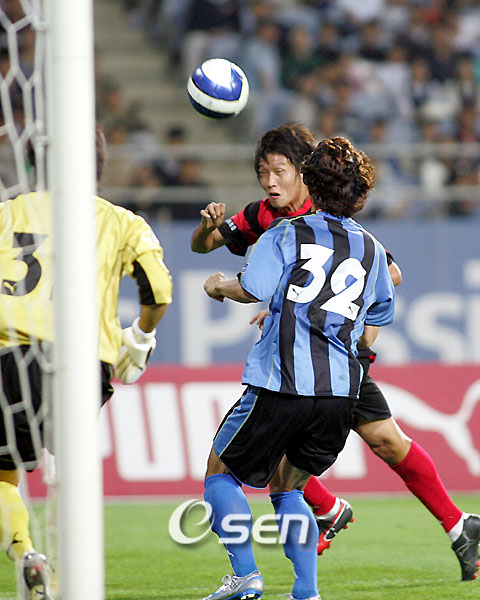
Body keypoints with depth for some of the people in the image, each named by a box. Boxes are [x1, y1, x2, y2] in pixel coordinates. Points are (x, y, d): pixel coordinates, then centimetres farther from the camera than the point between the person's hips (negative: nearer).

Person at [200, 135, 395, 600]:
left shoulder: (287, 233, 3)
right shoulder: (371, 250, 16)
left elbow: (253, 290, -11)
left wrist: (221, 285, 10)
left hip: (280, 384, -5)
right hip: (341, 392, 5)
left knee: (221, 472, 12)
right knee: (287, 487, 21)